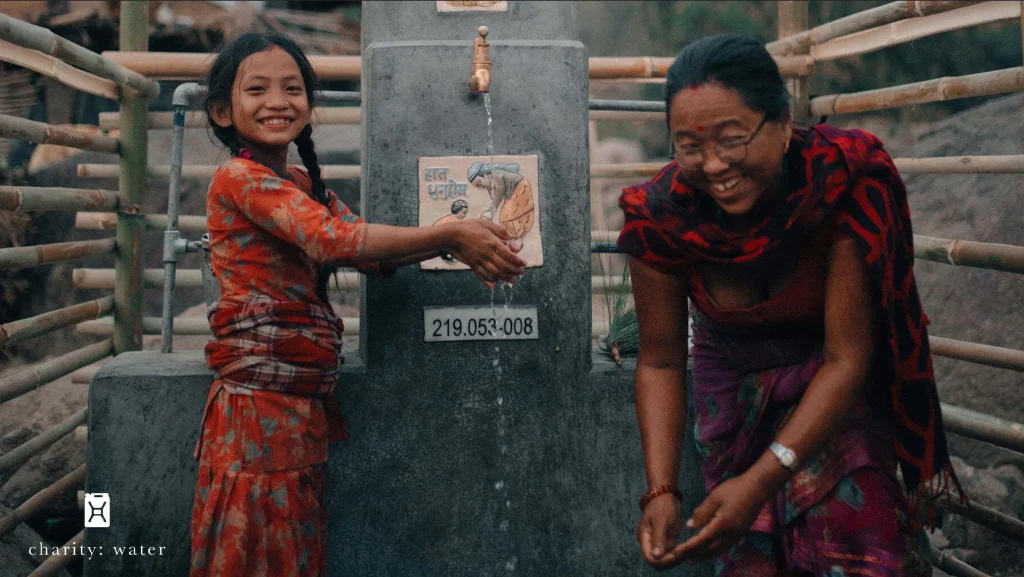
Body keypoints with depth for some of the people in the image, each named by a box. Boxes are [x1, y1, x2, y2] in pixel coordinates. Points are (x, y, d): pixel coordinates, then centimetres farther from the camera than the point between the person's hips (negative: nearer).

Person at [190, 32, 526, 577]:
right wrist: (449, 235, -22)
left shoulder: (305, 187, 16)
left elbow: (373, 254, 4)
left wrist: (456, 240, -11)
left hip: (306, 406, 8)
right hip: (258, 404, -8)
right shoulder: (239, 178, -12)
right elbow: (335, 240, -24)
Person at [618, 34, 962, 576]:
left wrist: (762, 481, -36)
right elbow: (660, 362, -13)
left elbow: (847, 358, -27)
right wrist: (661, 491, -25)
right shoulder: (659, 216, -24)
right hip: (734, 384, 2)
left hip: (834, 383, -2)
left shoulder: (844, 183, -30)